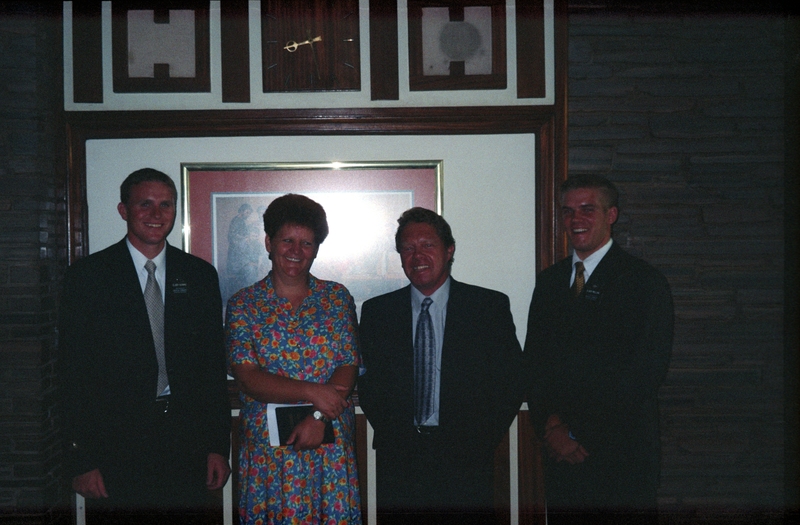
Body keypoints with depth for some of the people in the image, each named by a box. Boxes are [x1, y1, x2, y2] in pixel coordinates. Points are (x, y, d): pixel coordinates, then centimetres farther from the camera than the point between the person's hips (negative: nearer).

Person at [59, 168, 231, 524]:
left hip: (189, 444, 2)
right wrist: (81, 461, -7)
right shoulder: (87, 275, 0)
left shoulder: (200, 274, 8)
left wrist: (218, 446, 4)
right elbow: (74, 372, -2)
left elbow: (214, 362, 9)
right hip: (115, 450, -2)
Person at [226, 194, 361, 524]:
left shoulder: (337, 298, 7)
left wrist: (319, 417, -15)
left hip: (332, 447, 1)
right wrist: (311, 391, -18)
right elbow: (247, 378, -7)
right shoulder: (243, 305, 3)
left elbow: (348, 368, 0)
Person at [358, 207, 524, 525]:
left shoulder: (490, 306, 3)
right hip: (398, 463, 1)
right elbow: (368, 383, 8)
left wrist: (480, 442, -6)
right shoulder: (376, 311, 8)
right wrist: (393, 435, -3)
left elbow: (511, 382, 2)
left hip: (466, 463, -1)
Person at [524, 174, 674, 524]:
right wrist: (551, 425, -6)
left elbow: (644, 373, -12)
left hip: (623, 456, -4)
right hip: (561, 454, 4)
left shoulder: (645, 282, -5)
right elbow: (533, 361, 10)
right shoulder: (549, 281, 11)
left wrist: (577, 432, -13)